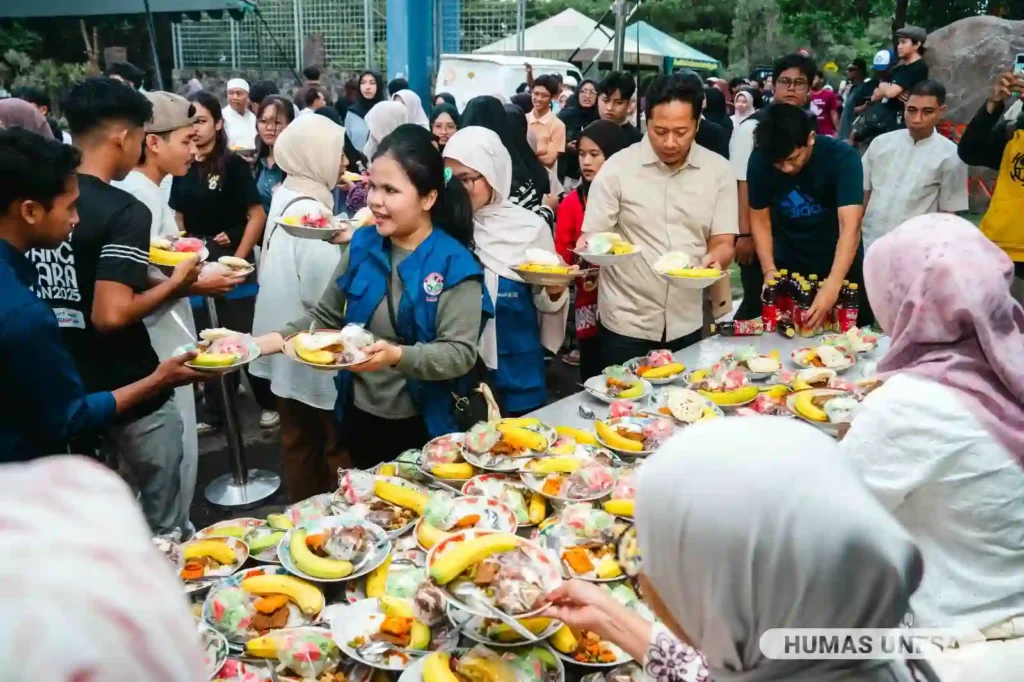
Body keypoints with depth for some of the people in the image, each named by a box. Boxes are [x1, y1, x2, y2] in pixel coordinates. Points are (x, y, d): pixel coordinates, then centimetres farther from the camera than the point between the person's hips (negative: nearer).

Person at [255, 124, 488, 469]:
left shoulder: (454, 264, -16)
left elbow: (461, 353, -21)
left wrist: (397, 355, -36)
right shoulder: (362, 245, -2)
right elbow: (325, 317, 5)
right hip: (358, 415, 4)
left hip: (420, 425, -4)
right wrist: (271, 341, -10)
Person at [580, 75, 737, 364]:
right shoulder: (617, 168, -8)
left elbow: (723, 243, 1)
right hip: (626, 324, -2)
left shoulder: (718, 170, -1)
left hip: (686, 324, 3)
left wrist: (715, 259, -21)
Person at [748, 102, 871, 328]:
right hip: (787, 266, 2)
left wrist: (832, 286, -44)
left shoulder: (842, 157, -25)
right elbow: (760, 219, -6)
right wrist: (769, 270, -18)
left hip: (839, 267, -2)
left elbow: (850, 227, -33)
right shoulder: (760, 160, -17)